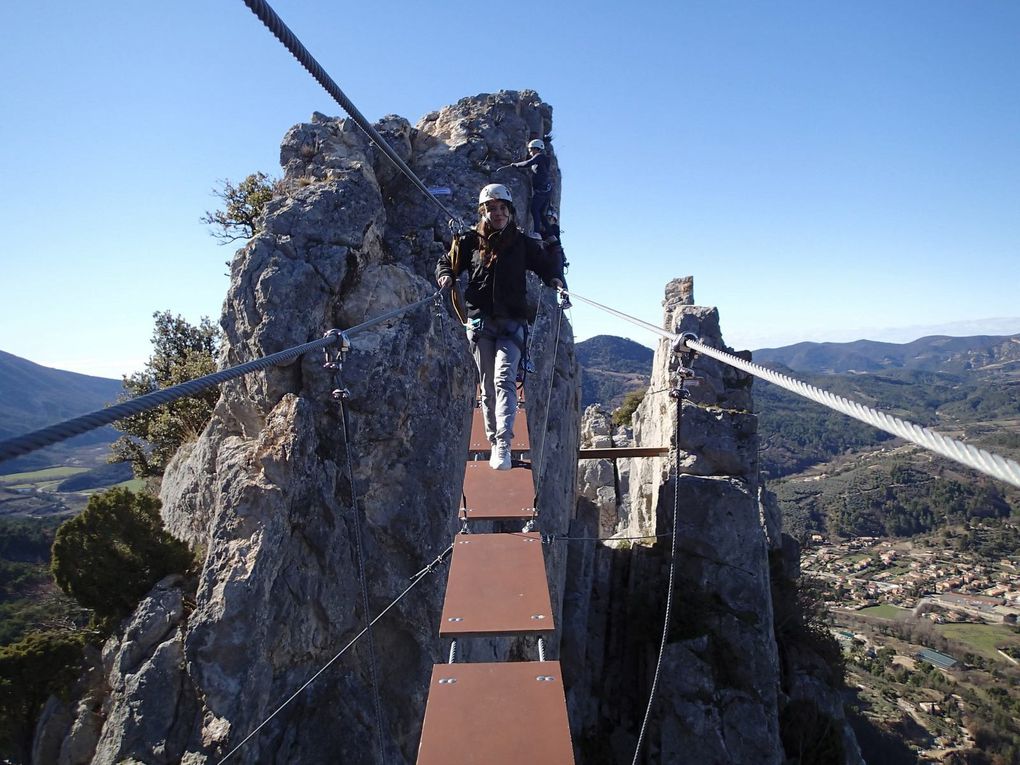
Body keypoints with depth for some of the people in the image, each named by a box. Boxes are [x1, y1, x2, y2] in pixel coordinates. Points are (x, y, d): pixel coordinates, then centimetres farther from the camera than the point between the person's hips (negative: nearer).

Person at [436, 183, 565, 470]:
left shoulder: (523, 244, 10)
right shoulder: (470, 241, 11)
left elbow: (548, 262, 20)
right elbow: (446, 261, 21)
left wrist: (555, 278, -1)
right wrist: (445, 276, -1)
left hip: (512, 322, -1)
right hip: (480, 320, 2)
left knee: (504, 379, -19)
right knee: (487, 386, 5)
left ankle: (503, 444, -27)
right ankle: (495, 443, 15)